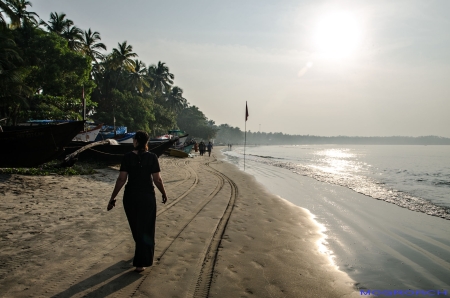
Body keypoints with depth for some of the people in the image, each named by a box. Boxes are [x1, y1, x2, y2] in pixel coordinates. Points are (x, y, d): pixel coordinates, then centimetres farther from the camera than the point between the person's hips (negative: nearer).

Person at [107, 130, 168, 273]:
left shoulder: (128, 157, -8)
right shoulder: (152, 157, -9)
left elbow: (121, 179, -10)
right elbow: (157, 179, -9)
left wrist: (113, 197, -2)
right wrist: (164, 193, 7)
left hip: (131, 196, 1)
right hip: (147, 196, -1)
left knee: (136, 226, 22)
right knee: (146, 227, 10)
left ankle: (143, 253, 42)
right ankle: (141, 262, 10)